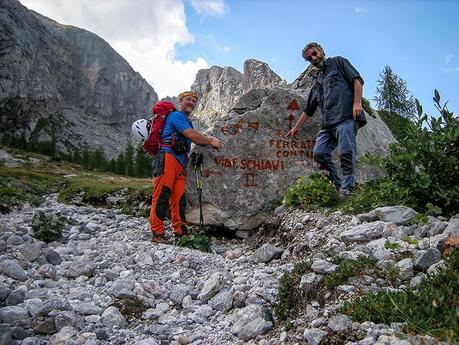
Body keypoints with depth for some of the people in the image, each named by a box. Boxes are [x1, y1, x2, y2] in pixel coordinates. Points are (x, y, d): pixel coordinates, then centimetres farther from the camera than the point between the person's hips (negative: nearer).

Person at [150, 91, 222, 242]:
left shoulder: (186, 121, 30)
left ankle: (180, 232, 8)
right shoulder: (177, 115, 0)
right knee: (162, 195, -11)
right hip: (168, 158, -9)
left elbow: (193, 138, 21)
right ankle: (157, 233, -10)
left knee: (179, 198, 5)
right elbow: (192, 135, -11)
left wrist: (208, 139, 5)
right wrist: (211, 141, 0)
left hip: (180, 162, 9)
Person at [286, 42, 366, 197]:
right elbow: (309, 109, 33)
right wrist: (297, 127, 32)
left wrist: (357, 102, -13)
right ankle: (337, 185, 0)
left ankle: (347, 189, -14)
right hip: (327, 122, 7)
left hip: (346, 116, -6)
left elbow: (357, 79, 1)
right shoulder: (318, 81, 31)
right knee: (319, 153, -7)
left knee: (346, 152, -16)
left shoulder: (338, 62, 16)